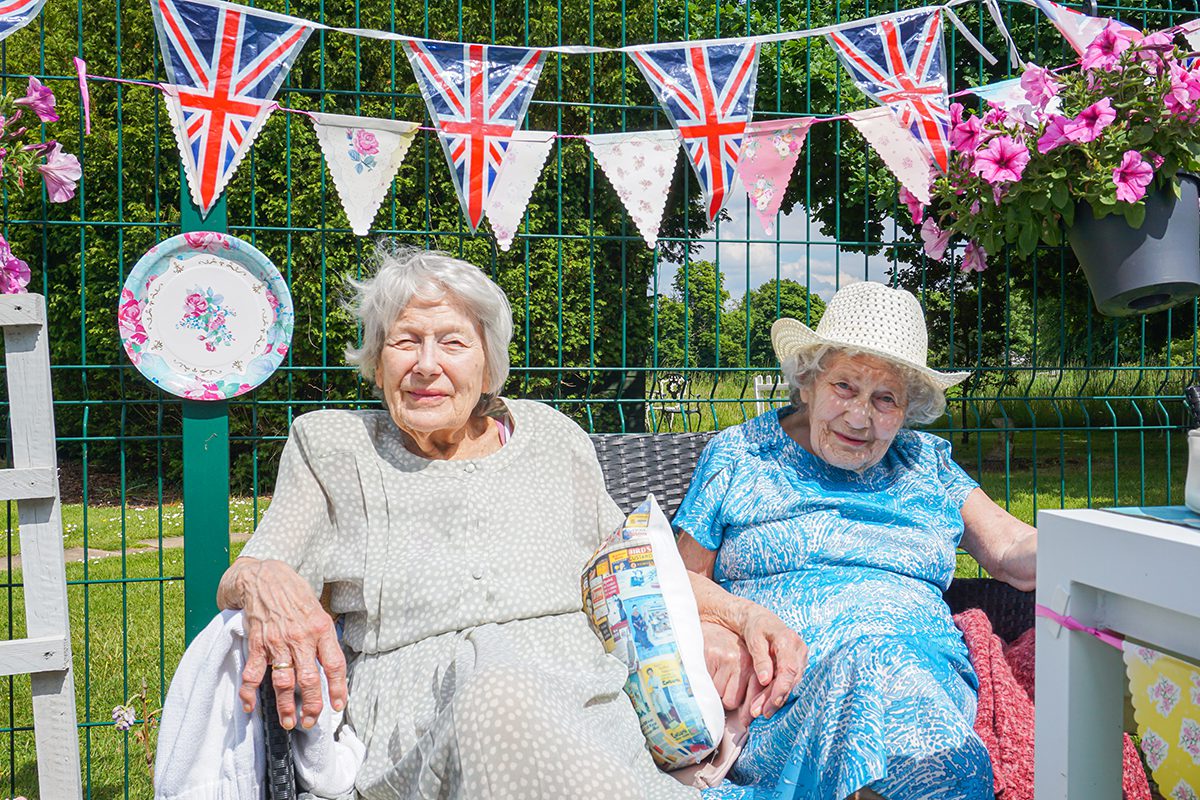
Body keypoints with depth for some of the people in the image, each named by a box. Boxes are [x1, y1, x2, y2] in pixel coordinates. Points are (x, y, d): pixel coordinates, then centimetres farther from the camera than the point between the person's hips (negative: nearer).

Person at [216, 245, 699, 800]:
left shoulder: (551, 437, 18)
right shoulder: (331, 447, 16)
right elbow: (235, 582, 10)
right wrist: (263, 580, -17)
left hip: (579, 697, 1)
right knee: (499, 700, -37)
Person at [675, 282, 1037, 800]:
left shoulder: (927, 463, 20)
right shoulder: (737, 455, 13)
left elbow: (1014, 552, 12)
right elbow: (683, 577, 10)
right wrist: (716, 628, -12)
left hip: (926, 666, 2)